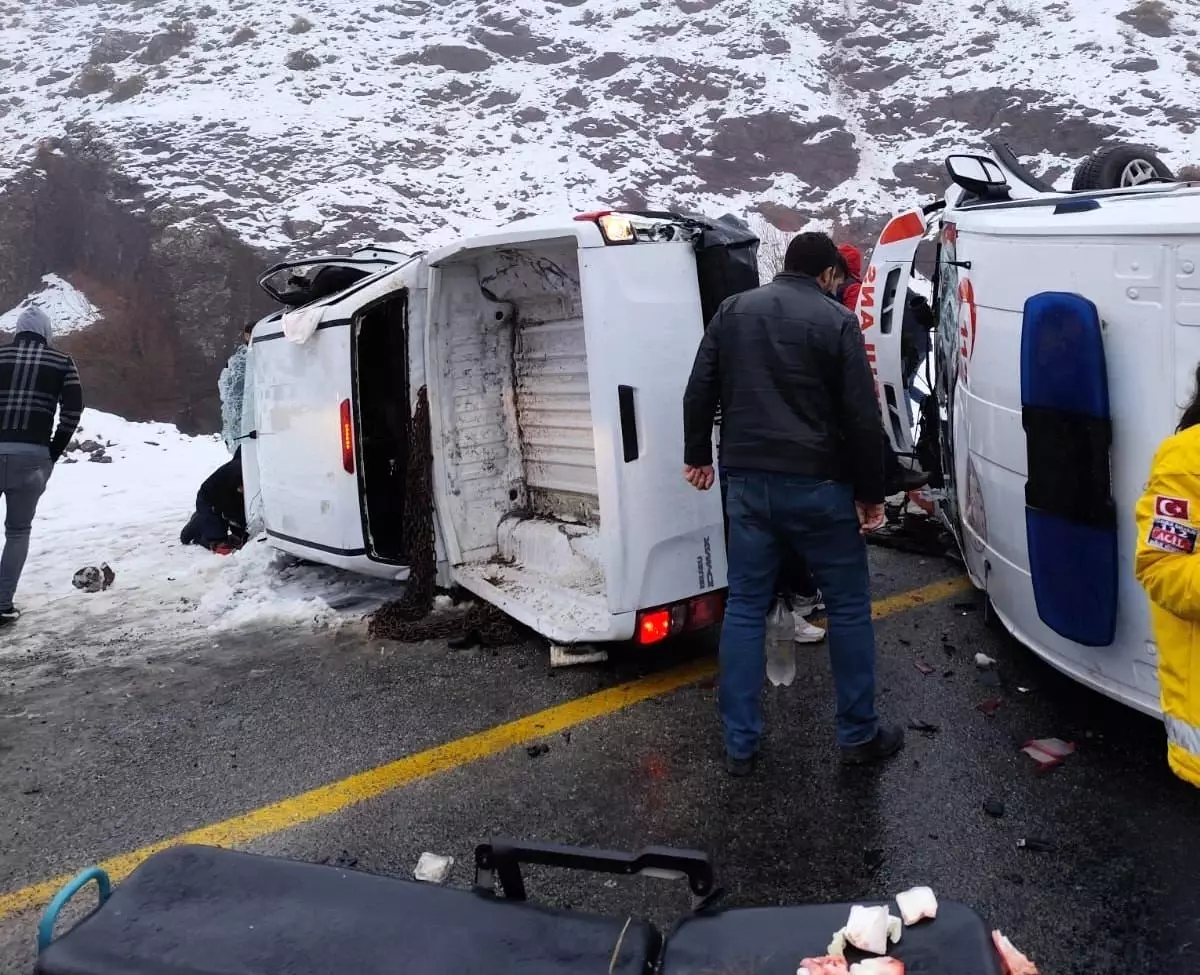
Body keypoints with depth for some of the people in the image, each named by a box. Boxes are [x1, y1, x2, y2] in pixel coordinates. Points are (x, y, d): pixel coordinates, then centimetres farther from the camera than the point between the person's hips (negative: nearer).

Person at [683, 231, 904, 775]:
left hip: (749, 482, 4)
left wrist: (698, 456, 22)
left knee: (744, 608, 10)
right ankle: (859, 735, 21)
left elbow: (699, 392, 10)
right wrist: (871, 492, 0)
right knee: (848, 608, 11)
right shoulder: (837, 322, -5)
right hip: (818, 486, -3)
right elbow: (862, 417, -8)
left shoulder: (732, 310, 8)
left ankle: (739, 745, 14)